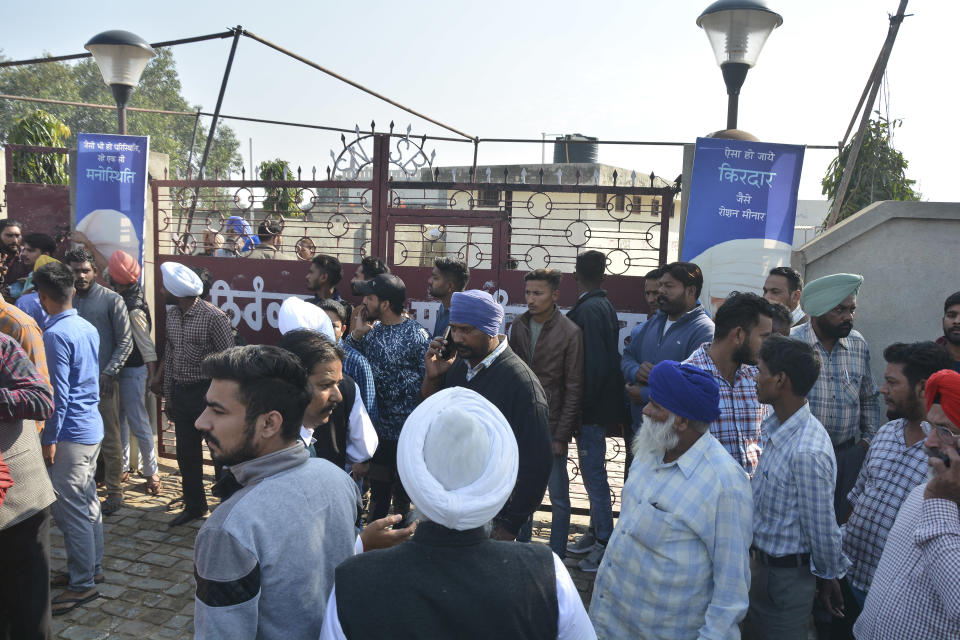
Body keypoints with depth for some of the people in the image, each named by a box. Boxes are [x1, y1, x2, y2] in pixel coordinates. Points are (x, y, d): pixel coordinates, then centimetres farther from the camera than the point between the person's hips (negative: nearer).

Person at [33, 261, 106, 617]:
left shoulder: (55, 335, -17)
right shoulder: (89, 328, 8)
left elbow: (58, 394, -19)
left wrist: (49, 440, -13)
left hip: (71, 433, -9)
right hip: (93, 427, 9)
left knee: (71, 509, -1)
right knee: (87, 501, 17)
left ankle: (82, 584, 6)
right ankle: (92, 567, 29)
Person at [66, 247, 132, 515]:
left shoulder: (112, 300, -3)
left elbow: (125, 342, -4)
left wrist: (109, 373, -11)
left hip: (103, 380, -3)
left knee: (110, 438, 2)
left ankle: (114, 491, 12)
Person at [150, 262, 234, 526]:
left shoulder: (213, 317, -17)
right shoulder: (172, 315, 6)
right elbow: (169, 356, 14)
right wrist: (168, 397, 15)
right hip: (180, 392, 7)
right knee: (186, 454, 16)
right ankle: (194, 505, 32)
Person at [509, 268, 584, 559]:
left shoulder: (570, 333, -9)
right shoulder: (518, 326, 4)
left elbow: (573, 389, -8)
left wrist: (561, 435, -11)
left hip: (551, 425, -4)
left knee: (558, 497, 6)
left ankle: (556, 557, 19)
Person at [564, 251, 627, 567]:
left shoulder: (588, 310, -18)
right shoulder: (605, 305, 11)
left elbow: (594, 365, -24)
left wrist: (581, 407, -16)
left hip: (592, 408, -10)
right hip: (600, 405, 10)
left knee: (593, 473, -2)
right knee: (593, 471, 19)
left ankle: (605, 545, 7)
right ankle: (595, 534, 32)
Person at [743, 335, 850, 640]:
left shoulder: (808, 452, -32)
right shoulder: (775, 427, -2)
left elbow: (821, 525, -21)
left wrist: (828, 577, -8)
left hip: (787, 574, -8)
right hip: (762, 560, 8)